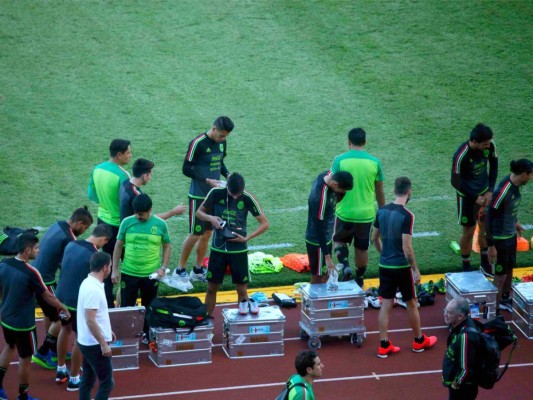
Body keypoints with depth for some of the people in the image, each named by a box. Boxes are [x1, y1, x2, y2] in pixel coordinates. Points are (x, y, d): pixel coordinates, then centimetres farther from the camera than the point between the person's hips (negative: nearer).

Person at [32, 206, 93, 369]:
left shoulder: (56, 226, 6)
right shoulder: (68, 239, -22)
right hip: (45, 281, -9)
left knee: (50, 314, 22)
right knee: (61, 318, 3)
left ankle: (54, 351, 32)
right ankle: (42, 354, 9)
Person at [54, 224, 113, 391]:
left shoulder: (71, 245, 0)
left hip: (61, 297, 7)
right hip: (78, 302, -7)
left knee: (65, 329, 28)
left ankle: (61, 370, 39)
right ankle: (74, 379, 17)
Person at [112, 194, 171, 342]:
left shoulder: (160, 224, -7)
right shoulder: (127, 222, -7)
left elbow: (167, 246, 4)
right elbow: (118, 246, 2)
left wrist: (163, 267, -6)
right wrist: (115, 270, -1)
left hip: (151, 275, 0)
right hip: (128, 274, 0)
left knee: (149, 307, 14)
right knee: (126, 306, 7)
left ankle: (147, 334, 31)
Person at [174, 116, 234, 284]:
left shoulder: (221, 142, 3)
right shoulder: (198, 143, -18)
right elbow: (186, 169, -16)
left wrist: (227, 174, -1)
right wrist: (208, 181, -22)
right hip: (198, 196, -7)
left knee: (207, 233, 11)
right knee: (195, 234, -3)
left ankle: (197, 271, 23)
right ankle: (180, 270, 12)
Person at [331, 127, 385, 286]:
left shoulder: (340, 160, -9)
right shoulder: (374, 162, -4)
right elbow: (380, 192, 4)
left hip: (344, 212, -1)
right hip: (366, 214, 2)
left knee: (339, 240, 22)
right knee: (362, 248, 17)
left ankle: (345, 265, -3)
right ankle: (359, 282, 28)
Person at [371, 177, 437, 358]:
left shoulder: (382, 211, 0)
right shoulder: (407, 215, -19)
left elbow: (374, 238, 11)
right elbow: (407, 248, -20)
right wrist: (416, 270, -11)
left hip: (384, 265, 5)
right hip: (402, 267, -5)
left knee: (386, 304, 10)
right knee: (411, 303, 12)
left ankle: (384, 345, 12)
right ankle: (419, 341, 27)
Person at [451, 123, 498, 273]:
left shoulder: (490, 145, -18)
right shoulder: (461, 156, -32)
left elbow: (493, 166, 0)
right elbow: (456, 182, -21)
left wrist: (490, 191, -5)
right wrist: (475, 198, -16)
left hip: (484, 191, 5)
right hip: (467, 195, -5)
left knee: (486, 227, 14)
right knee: (469, 231, 5)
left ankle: (485, 263, 32)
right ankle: (466, 266, 24)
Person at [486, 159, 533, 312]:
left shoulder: (515, 184, -5)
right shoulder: (503, 192, -30)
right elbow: (489, 217, -25)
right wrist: (491, 246, -21)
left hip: (511, 235, 9)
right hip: (500, 238, -9)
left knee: (509, 269, 25)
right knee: (500, 275, 4)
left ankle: (505, 299, 45)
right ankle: (494, 311, 17)